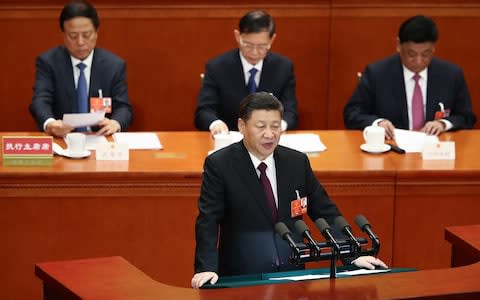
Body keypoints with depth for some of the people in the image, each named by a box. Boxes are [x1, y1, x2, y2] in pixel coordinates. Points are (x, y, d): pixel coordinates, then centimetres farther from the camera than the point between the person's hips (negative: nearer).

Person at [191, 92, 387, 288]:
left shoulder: (297, 162, 8)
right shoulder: (219, 164, -3)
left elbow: (325, 212, 13)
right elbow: (208, 221, -9)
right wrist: (206, 268, -23)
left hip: (292, 273, 3)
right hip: (242, 279, -3)